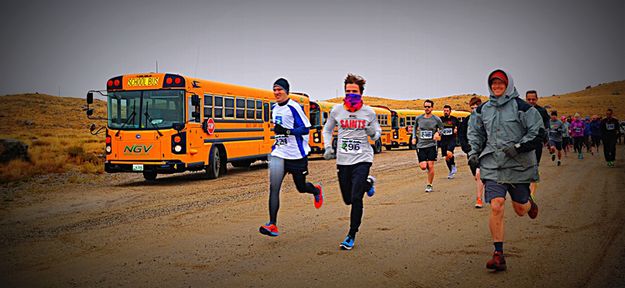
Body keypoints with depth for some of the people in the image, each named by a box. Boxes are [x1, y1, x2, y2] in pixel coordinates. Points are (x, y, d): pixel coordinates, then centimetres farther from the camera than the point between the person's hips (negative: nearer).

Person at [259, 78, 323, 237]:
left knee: (301, 187, 11)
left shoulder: (294, 107, -12)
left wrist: (286, 131, -26)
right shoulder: (274, 108, 11)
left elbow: (306, 128, -15)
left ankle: (316, 190, 48)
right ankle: (272, 225, -11)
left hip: (297, 154, -5)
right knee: (273, 188, -10)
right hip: (279, 153, 5)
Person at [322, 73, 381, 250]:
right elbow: (327, 130, 16)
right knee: (348, 199, 14)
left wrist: (373, 133, -13)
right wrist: (328, 147, 2)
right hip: (343, 161, 3)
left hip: (362, 159, -3)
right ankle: (368, 183, 45)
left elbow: (377, 134, 10)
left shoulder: (369, 112, -2)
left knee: (356, 198, -13)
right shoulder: (336, 110, 1)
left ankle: (351, 236, 3)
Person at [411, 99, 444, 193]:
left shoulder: (436, 119, -2)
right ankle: (427, 165, 33)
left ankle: (429, 185, 10)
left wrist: (438, 133, -10)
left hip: (431, 145, -2)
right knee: (423, 167, -5)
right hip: (421, 145, 2)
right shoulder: (418, 118, 3)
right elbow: (415, 128, 21)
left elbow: (442, 129, 12)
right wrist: (414, 137, 7)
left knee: (430, 166, -5)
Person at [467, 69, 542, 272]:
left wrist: (518, 147, -16)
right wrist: (474, 152, 11)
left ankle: (528, 202, 50)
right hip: (492, 166, 2)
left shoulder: (521, 107, -3)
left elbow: (538, 133, -5)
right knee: (496, 207, -12)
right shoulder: (483, 110, 9)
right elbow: (475, 133, 24)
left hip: (519, 166, -2)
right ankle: (498, 254, -5)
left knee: (520, 210, 10)